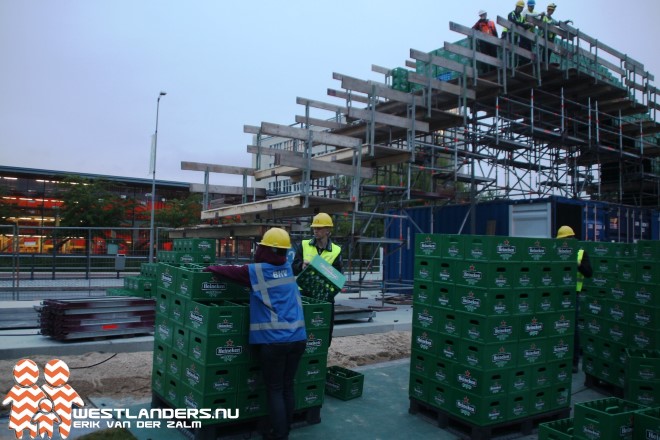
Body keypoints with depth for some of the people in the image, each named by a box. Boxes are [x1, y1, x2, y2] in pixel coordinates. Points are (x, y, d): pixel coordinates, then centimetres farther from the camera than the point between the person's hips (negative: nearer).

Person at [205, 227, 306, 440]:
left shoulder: (256, 270, -5)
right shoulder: (288, 268, 12)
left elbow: (231, 271, 4)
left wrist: (211, 268, 25)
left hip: (274, 340, -6)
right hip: (298, 338, 6)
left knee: (275, 389, 6)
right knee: (288, 386, 16)